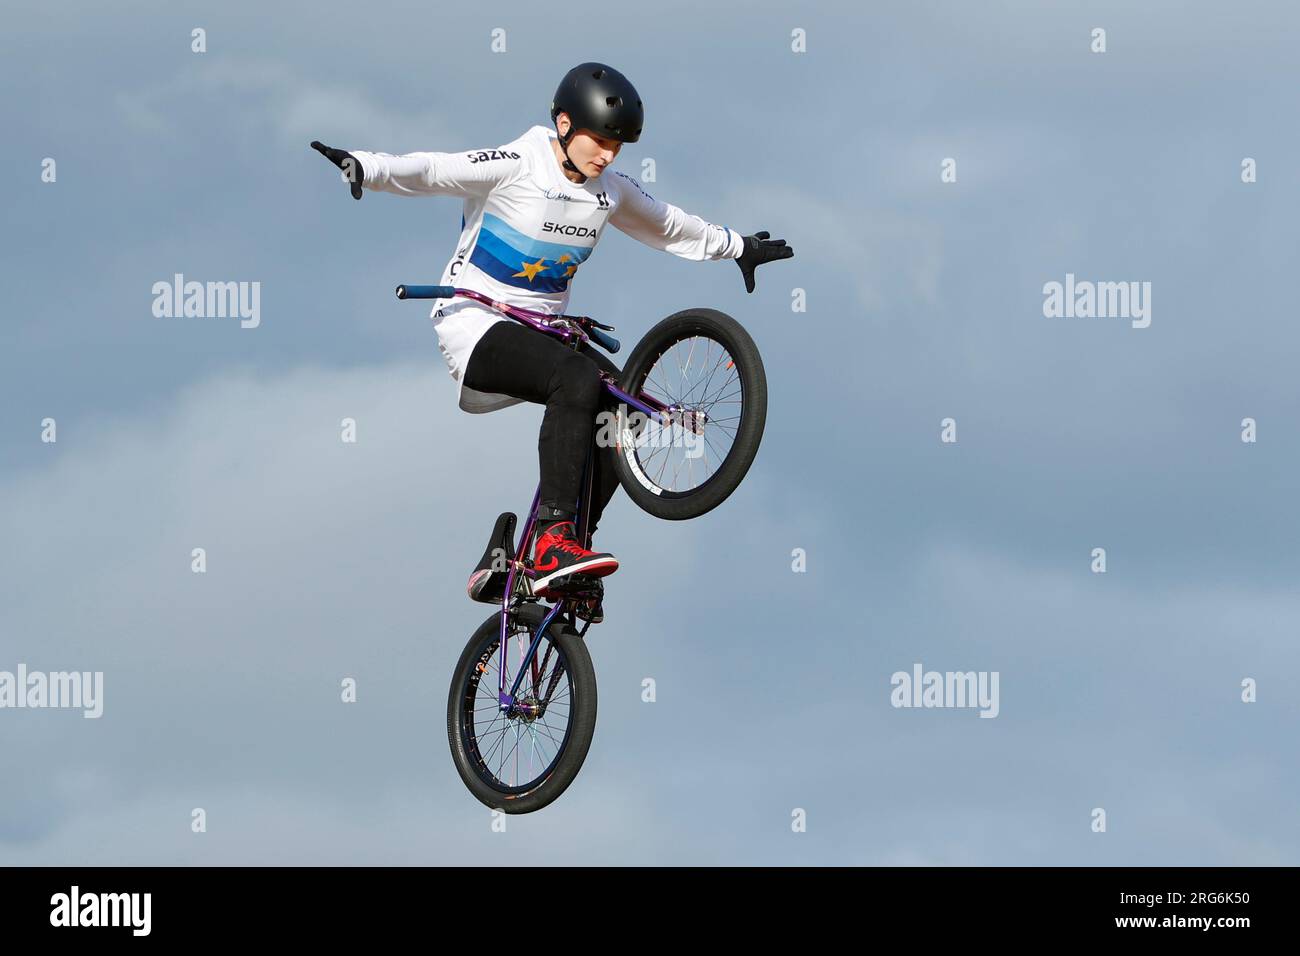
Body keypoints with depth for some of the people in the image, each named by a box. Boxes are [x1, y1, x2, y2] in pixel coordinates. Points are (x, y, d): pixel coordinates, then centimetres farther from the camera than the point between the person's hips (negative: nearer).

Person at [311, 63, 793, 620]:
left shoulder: (611, 191, 5)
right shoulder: (515, 166, -15)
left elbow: (669, 227, 24)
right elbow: (430, 172, -27)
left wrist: (738, 246, 35)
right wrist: (364, 167, -45)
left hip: (540, 329, 8)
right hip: (474, 324, -8)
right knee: (578, 377, -33)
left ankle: (563, 562, -9)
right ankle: (553, 540, -37)